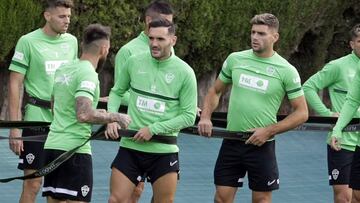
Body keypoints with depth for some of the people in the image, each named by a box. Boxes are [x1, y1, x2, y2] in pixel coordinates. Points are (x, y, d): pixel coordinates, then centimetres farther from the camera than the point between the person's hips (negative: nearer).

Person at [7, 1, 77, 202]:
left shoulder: (71, 41, 9)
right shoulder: (28, 42, -6)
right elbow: (15, 85, -6)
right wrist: (15, 128, -11)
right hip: (37, 121, -5)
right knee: (33, 183, -4)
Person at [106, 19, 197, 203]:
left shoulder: (185, 72, -6)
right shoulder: (134, 63, 2)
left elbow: (189, 116, -5)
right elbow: (117, 92, 17)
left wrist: (153, 129, -12)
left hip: (164, 151, -1)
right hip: (130, 146, 2)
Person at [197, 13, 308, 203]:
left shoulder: (287, 71, -6)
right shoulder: (235, 59, 4)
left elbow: (301, 112, -4)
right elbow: (215, 91, 16)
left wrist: (268, 131, -13)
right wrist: (205, 117, -2)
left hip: (261, 145, -3)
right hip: (231, 142, 3)